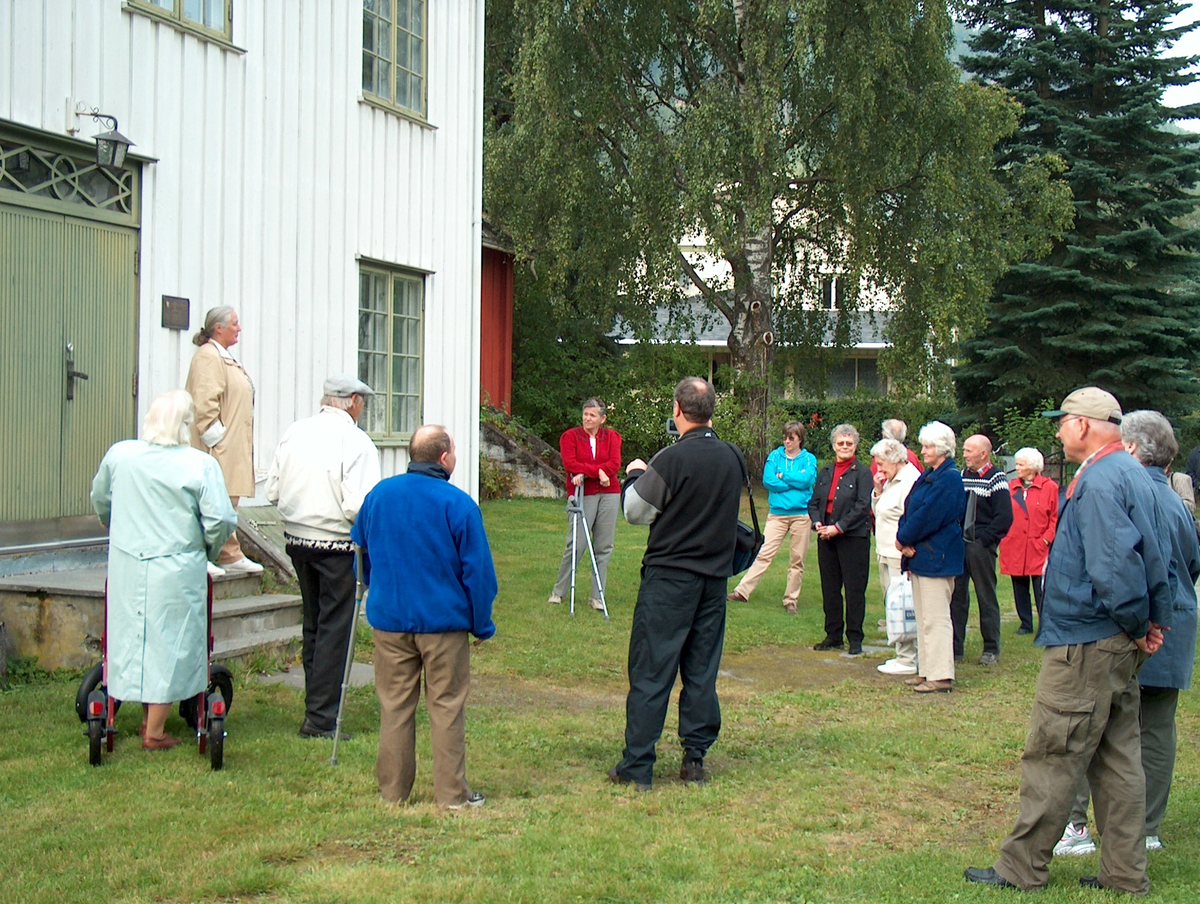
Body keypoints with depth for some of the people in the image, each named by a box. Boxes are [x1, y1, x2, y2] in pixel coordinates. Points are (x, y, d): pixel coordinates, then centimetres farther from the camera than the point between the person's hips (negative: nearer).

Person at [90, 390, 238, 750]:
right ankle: (154, 732, 12)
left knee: (132, 636, 18)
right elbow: (221, 520, -15)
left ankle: (147, 717, 31)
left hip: (126, 568, 4)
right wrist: (207, 549, 6)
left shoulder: (119, 455, 0)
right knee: (169, 642, 6)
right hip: (177, 570, -4)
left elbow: (100, 500, 15)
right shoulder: (201, 465, -12)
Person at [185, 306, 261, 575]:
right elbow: (205, 404, -20)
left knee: (229, 502, 13)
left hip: (233, 447, 10)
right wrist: (215, 439, -21)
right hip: (217, 449, -10)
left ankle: (230, 556, 18)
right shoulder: (207, 356, -11)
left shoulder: (225, 358, 21)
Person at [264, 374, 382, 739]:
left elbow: (272, 492, 7)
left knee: (313, 624, 19)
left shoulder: (293, 433, 3)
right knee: (335, 628, 1)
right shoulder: (356, 442, -14)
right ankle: (321, 719, 3)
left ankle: (316, 705, 29)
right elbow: (358, 507, -21)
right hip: (336, 546, -6)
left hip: (296, 540, 6)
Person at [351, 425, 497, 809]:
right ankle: (452, 794, 10)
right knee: (447, 706, 5)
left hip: (389, 618, 4)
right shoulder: (457, 503, -13)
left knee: (394, 705, 12)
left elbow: (360, 551, 16)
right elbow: (478, 570, -10)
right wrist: (482, 625, 0)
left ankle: (392, 789, 18)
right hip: (444, 621, -3)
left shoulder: (378, 495, 2)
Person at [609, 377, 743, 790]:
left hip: (670, 577, -5)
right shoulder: (733, 457, 2)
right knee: (701, 671, 12)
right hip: (715, 576, 6)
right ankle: (695, 760, 16)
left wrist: (635, 475, 11)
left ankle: (637, 766, 2)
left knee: (650, 671, -1)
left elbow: (636, 512, -7)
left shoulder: (672, 458, -16)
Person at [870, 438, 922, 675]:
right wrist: (878, 491, 7)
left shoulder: (911, 481, -15)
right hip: (887, 553, 10)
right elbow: (878, 511, 23)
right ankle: (903, 654, 20)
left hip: (901, 555, -10)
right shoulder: (892, 481, 16)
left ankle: (907, 660, -4)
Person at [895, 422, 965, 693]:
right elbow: (908, 509, 10)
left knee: (936, 619, -7)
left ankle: (941, 676, -4)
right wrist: (905, 541, -6)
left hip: (937, 558, -10)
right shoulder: (926, 476, 16)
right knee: (923, 618, 13)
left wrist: (904, 538, -9)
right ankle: (927, 670, 20)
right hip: (919, 556, 10)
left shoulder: (950, 478, -13)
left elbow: (928, 517, -20)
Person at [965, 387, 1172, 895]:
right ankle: (1125, 873, 20)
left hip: (1085, 642, -10)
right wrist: (1152, 622, 12)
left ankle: (1022, 868, 7)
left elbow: (1114, 566, -24)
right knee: (1117, 757, 14)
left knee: (1052, 757, -1)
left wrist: (1137, 624, -12)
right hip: (1118, 644, 10)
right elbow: (1153, 556, 17)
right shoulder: (1133, 474, 14)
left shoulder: (1099, 480, -18)